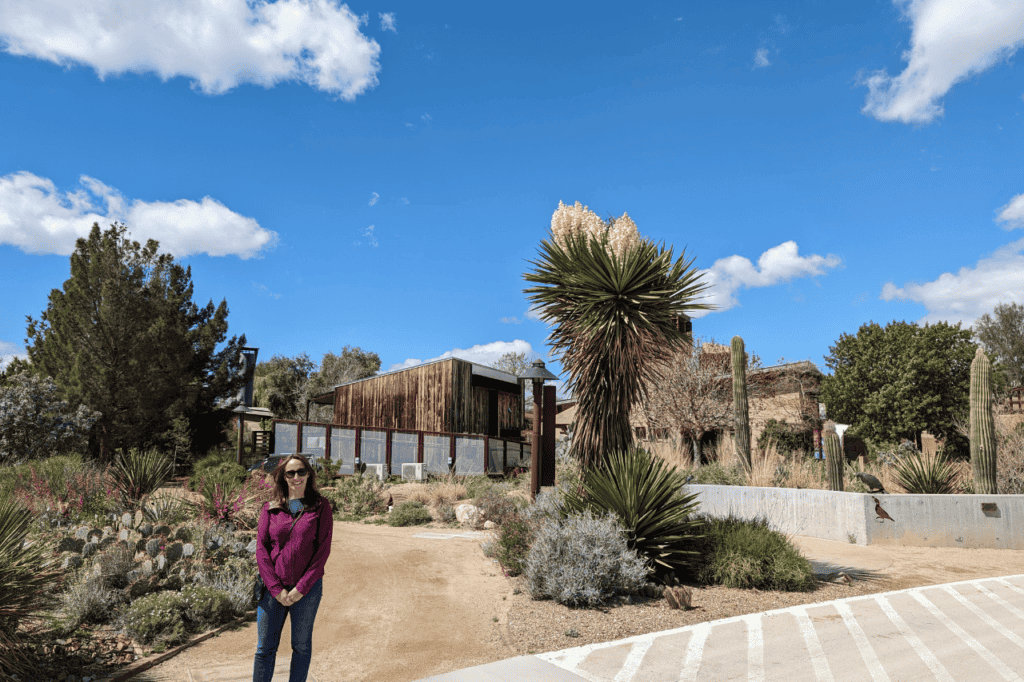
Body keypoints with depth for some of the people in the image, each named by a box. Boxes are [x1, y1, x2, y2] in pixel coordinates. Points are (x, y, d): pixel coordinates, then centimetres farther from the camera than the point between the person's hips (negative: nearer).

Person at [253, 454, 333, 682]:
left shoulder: (321, 506, -2)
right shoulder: (270, 508, 4)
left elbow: (323, 550, -5)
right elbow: (261, 550, 0)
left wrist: (301, 588, -11)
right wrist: (277, 589, -9)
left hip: (307, 588, -1)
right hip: (273, 588, 1)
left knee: (301, 646, 11)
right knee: (265, 648, 9)